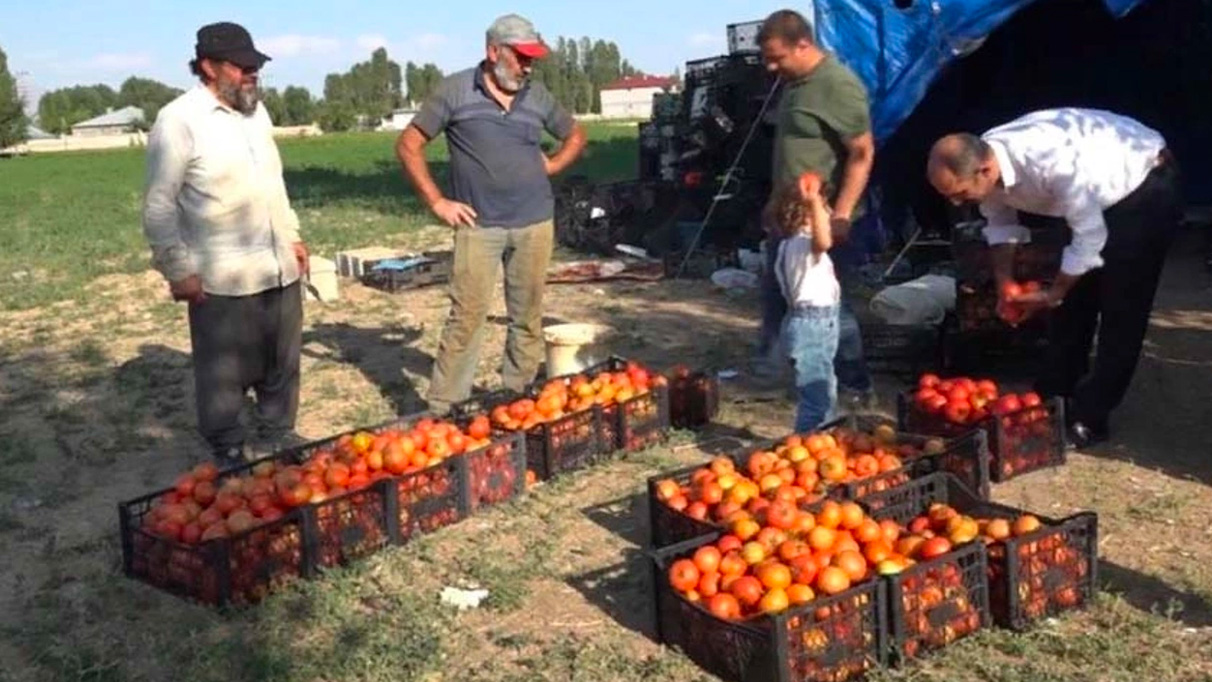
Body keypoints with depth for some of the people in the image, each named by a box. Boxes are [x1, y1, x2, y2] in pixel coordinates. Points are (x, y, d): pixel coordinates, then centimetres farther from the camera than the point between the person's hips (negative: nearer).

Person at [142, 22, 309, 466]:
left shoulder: (256, 111, 11)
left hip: (277, 267, 7)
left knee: (282, 363, 16)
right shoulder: (179, 120, -12)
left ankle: (278, 436, 33)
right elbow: (159, 204, -13)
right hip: (220, 277, -7)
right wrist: (178, 269, -16)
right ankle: (229, 454, 20)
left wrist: (292, 236, 20)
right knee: (224, 373, 5)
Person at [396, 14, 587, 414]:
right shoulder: (456, 91, -2)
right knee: (466, 315, -6)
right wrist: (437, 202, -4)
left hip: (535, 223, 4)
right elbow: (409, 145, 0)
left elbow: (575, 135, 25)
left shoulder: (537, 95, 8)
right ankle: (442, 408, 3)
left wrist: (552, 165, 7)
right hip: (478, 226, -3)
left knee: (528, 315, 8)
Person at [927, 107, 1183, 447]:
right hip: (1099, 194, 8)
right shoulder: (980, 160, -19)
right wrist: (1005, 285, -8)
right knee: (1073, 301, 9)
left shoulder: (1052, 162, -41)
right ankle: (1051, 402, 18)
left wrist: (1052, 294, -21)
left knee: (1120, 308, -9)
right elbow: (1000, 223, 0)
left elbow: (1089, 237, -31)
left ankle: (1089, 418, -3)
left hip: (1146, 186, -7)